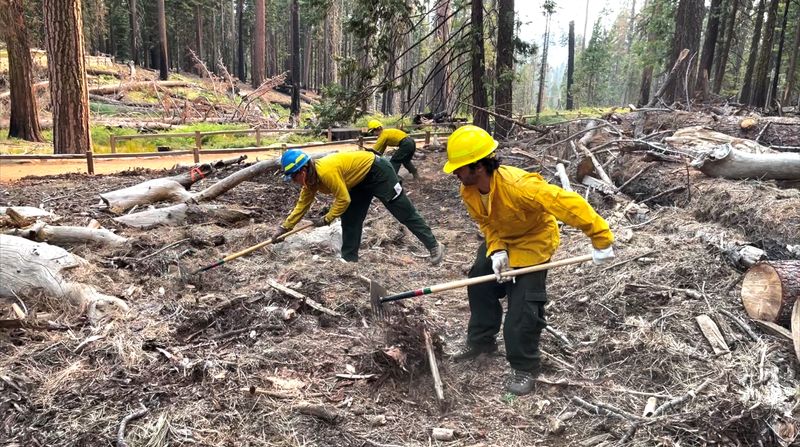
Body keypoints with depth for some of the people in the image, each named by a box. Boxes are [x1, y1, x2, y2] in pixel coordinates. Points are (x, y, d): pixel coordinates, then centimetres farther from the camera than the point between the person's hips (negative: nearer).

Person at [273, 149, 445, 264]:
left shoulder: (326, 171, -33)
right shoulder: (311, 179, -4)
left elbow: (343, 199, -27)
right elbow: (302, 205, 7)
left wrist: (327, 219, -16)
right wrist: (284, 227, 8)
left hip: (377, 171, -9)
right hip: (360, 180, 9)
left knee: (404, 213, -2)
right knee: (350, 219, 4)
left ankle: (433, 246, 8)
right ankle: (349, 259, 14)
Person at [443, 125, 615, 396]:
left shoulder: (518, 186, -41)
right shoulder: (469, 192, -18)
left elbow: (568, 204, -37)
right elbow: (486, 224, -4)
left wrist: (600, 239, -32)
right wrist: (496, 250, -23)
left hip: (534, 242, -7)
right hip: (500, 239, 7)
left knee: (523, 307, -9)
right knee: (479, 285, 10)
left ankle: (525, 368, 9)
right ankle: (481, 341, 32)